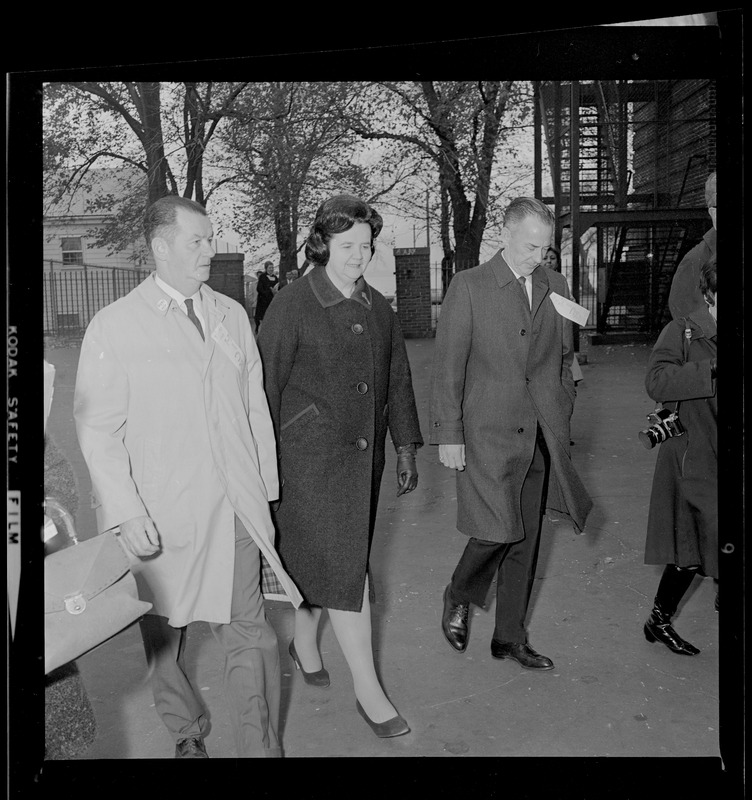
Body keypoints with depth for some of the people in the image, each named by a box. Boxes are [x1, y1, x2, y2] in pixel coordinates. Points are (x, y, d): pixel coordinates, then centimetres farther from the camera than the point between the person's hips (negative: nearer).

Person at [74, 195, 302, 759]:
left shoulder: (233, 315, 10)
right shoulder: (114, 326, -3)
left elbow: (255, 406, 11)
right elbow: (98, 430, -5)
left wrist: (266, 490, 8)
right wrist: (127, 513, -12)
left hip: (236, 508, 3)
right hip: (161, 517, -2)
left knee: (249, 633, 4)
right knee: (164, 637, 13)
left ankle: (262, 748, 18)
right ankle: (187, 735, 37)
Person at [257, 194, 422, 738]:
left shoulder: (378, 309, 8)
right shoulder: (293, 306, -9)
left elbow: (398, 380, 15)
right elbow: (266, 386, -8)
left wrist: (407, 446, 15)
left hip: (364, 457, 6)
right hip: (311, 455, -5)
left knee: (320, 562, 16)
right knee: (346, 569, -5)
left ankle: (304, 642, 40)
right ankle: (368, 689, 6)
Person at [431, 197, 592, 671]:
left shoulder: (557, 288, 10)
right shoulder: (469, 286, -5)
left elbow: (563, 361, 16)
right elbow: (448, 366, -6)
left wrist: (562, 423, 12)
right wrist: (448, 435, -10)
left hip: (542, 437, 5)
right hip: (488, 435, -5)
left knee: (526, 539, 10)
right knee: (496, 531, -9)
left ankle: (510, 637, 26)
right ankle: (459, 598, 23)